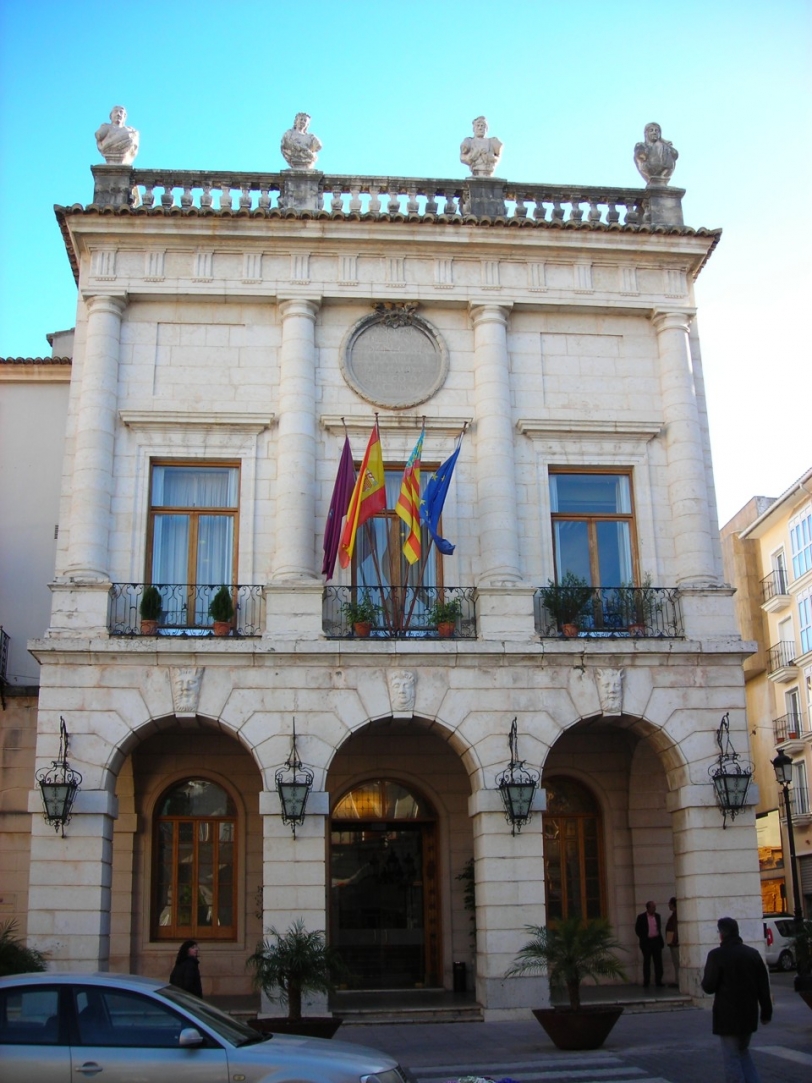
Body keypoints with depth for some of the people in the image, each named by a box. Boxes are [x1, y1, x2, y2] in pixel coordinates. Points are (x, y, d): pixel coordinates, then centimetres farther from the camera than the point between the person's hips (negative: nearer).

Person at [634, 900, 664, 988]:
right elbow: (637, 929, 0)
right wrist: (643, 938, -2)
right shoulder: (641, 917, -5)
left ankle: (658, 981, 10)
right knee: (647, 962, 2)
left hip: (656, 941, 4)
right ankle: (646, 982, 6)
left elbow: (659, 927, 18)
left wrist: (660, 939, 9)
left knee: (658, 961, 3)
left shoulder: (657, 916, 8)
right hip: (646, 942, -4)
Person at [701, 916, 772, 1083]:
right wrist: (766, 1011, 13)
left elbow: (708, 986, -13)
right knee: (743, 1052, 22)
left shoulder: (717, 955, -13)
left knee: (732, 1057, 3)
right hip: (749, 1013, 6)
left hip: (728, 1015, -6)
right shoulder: (753, 954, 3)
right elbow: (763, 986, 5)